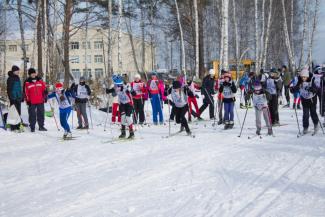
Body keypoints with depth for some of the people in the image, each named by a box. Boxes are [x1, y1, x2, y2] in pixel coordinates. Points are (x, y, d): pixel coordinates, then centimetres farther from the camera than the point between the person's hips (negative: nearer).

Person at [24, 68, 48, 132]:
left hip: (40, 101, 3)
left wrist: (45, 97, 7)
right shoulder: (27, 83, -1)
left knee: (41, 114, 8)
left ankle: (41, 126, 18)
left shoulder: (40, 81, 6)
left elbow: (44, 89, 11)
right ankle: (32, 127, 9)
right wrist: (27, 100, -3)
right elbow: (26, 92, 1)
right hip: (32, 102, -3)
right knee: (32, 115, 2)